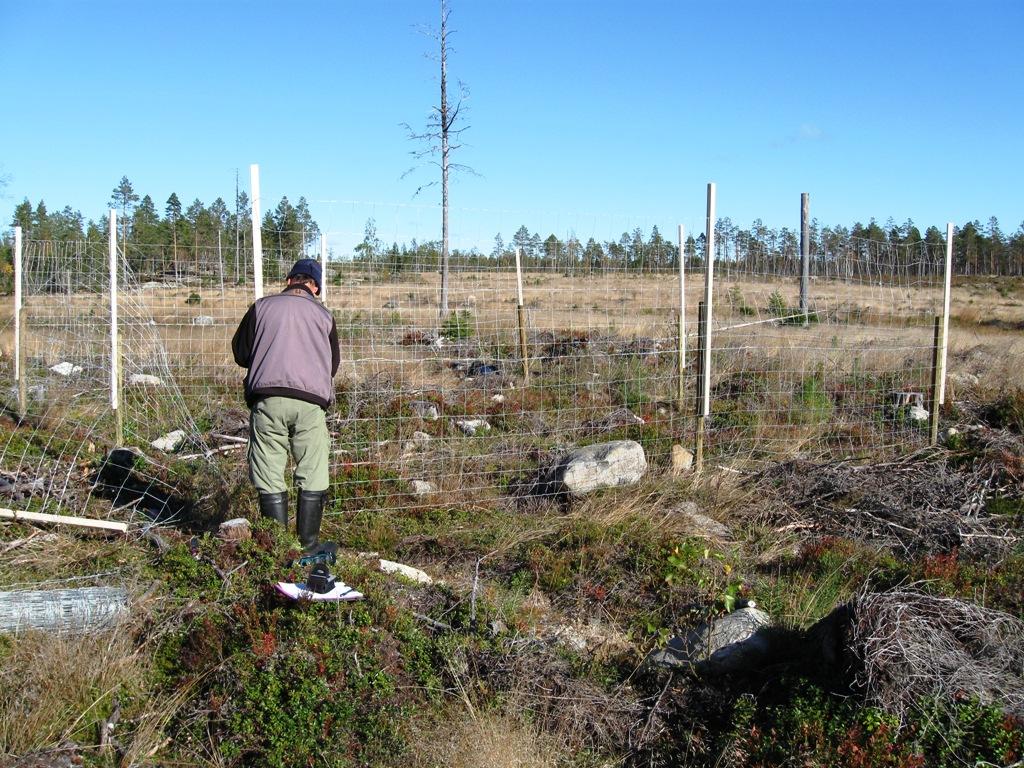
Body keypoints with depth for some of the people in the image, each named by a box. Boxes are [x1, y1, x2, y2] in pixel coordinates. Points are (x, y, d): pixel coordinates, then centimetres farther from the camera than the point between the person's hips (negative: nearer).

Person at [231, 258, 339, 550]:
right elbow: (333, 364, 20)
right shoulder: (324, 314, 15)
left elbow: (240, 353, 15)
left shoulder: (262, 307, 12)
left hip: (267, 399, 0)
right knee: (313, 479, 7)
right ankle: (308, 546, 8)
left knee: (270, 479, 5)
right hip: (311, 402, 0)